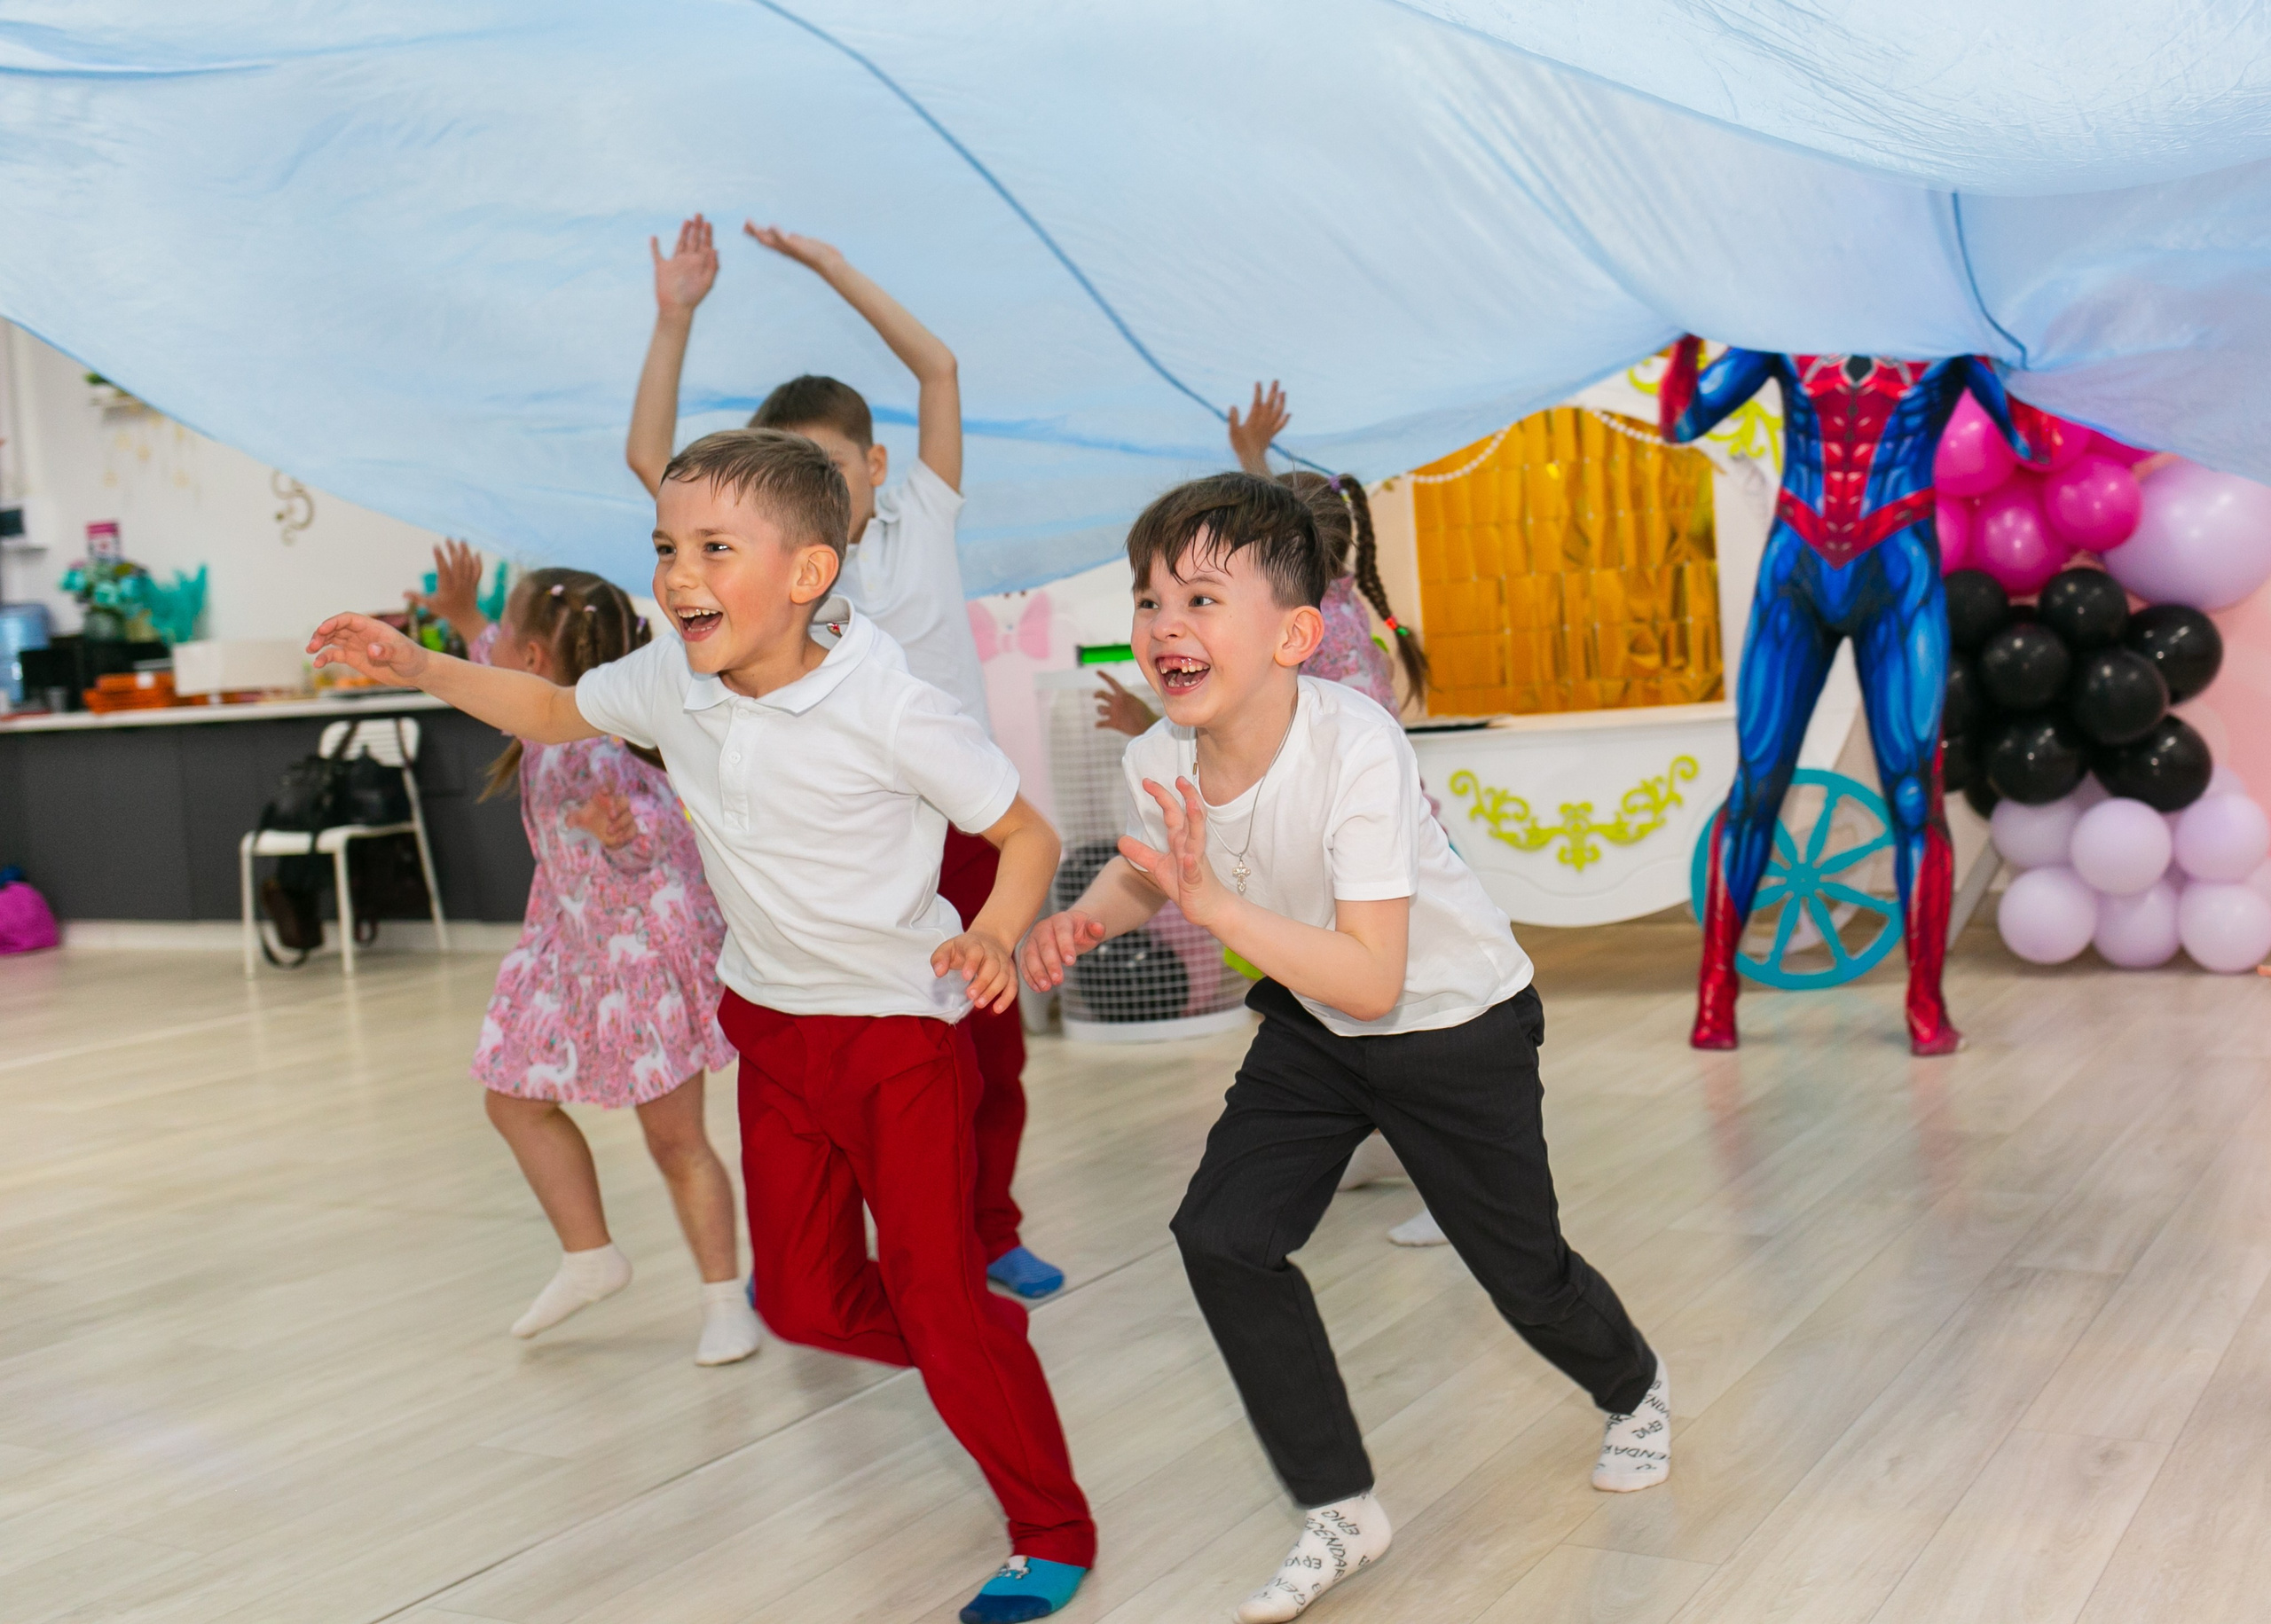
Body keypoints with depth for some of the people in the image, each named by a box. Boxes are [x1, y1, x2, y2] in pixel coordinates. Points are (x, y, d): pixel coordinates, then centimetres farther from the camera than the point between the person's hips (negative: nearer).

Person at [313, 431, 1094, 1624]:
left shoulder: (890, 712, -25)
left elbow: (1027, 833, -16)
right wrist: (416, 666, 2)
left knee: (938, 1300, -7)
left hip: (900, 1029, -6)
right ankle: (989, 1343, 41)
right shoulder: (669, 683, -7)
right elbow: (555, 712, 14)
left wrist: (992, 936, -36)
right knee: (804, 1300, 12)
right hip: (772, 1023, 7)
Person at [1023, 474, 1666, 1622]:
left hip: (1457, 1021, -5)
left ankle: (1633, 1391, 47)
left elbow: (1372, 978, -38)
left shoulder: (1356, 751, -36)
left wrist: (1211, 901, -45)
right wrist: (1087, 917, -14)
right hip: (1312, 1028, 5)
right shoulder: (1161, 761, -17)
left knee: (1521, 1270, 9)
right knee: (1222, 1235, -10)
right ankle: (1341, 1513, 7)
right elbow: (1146, 870, 8)